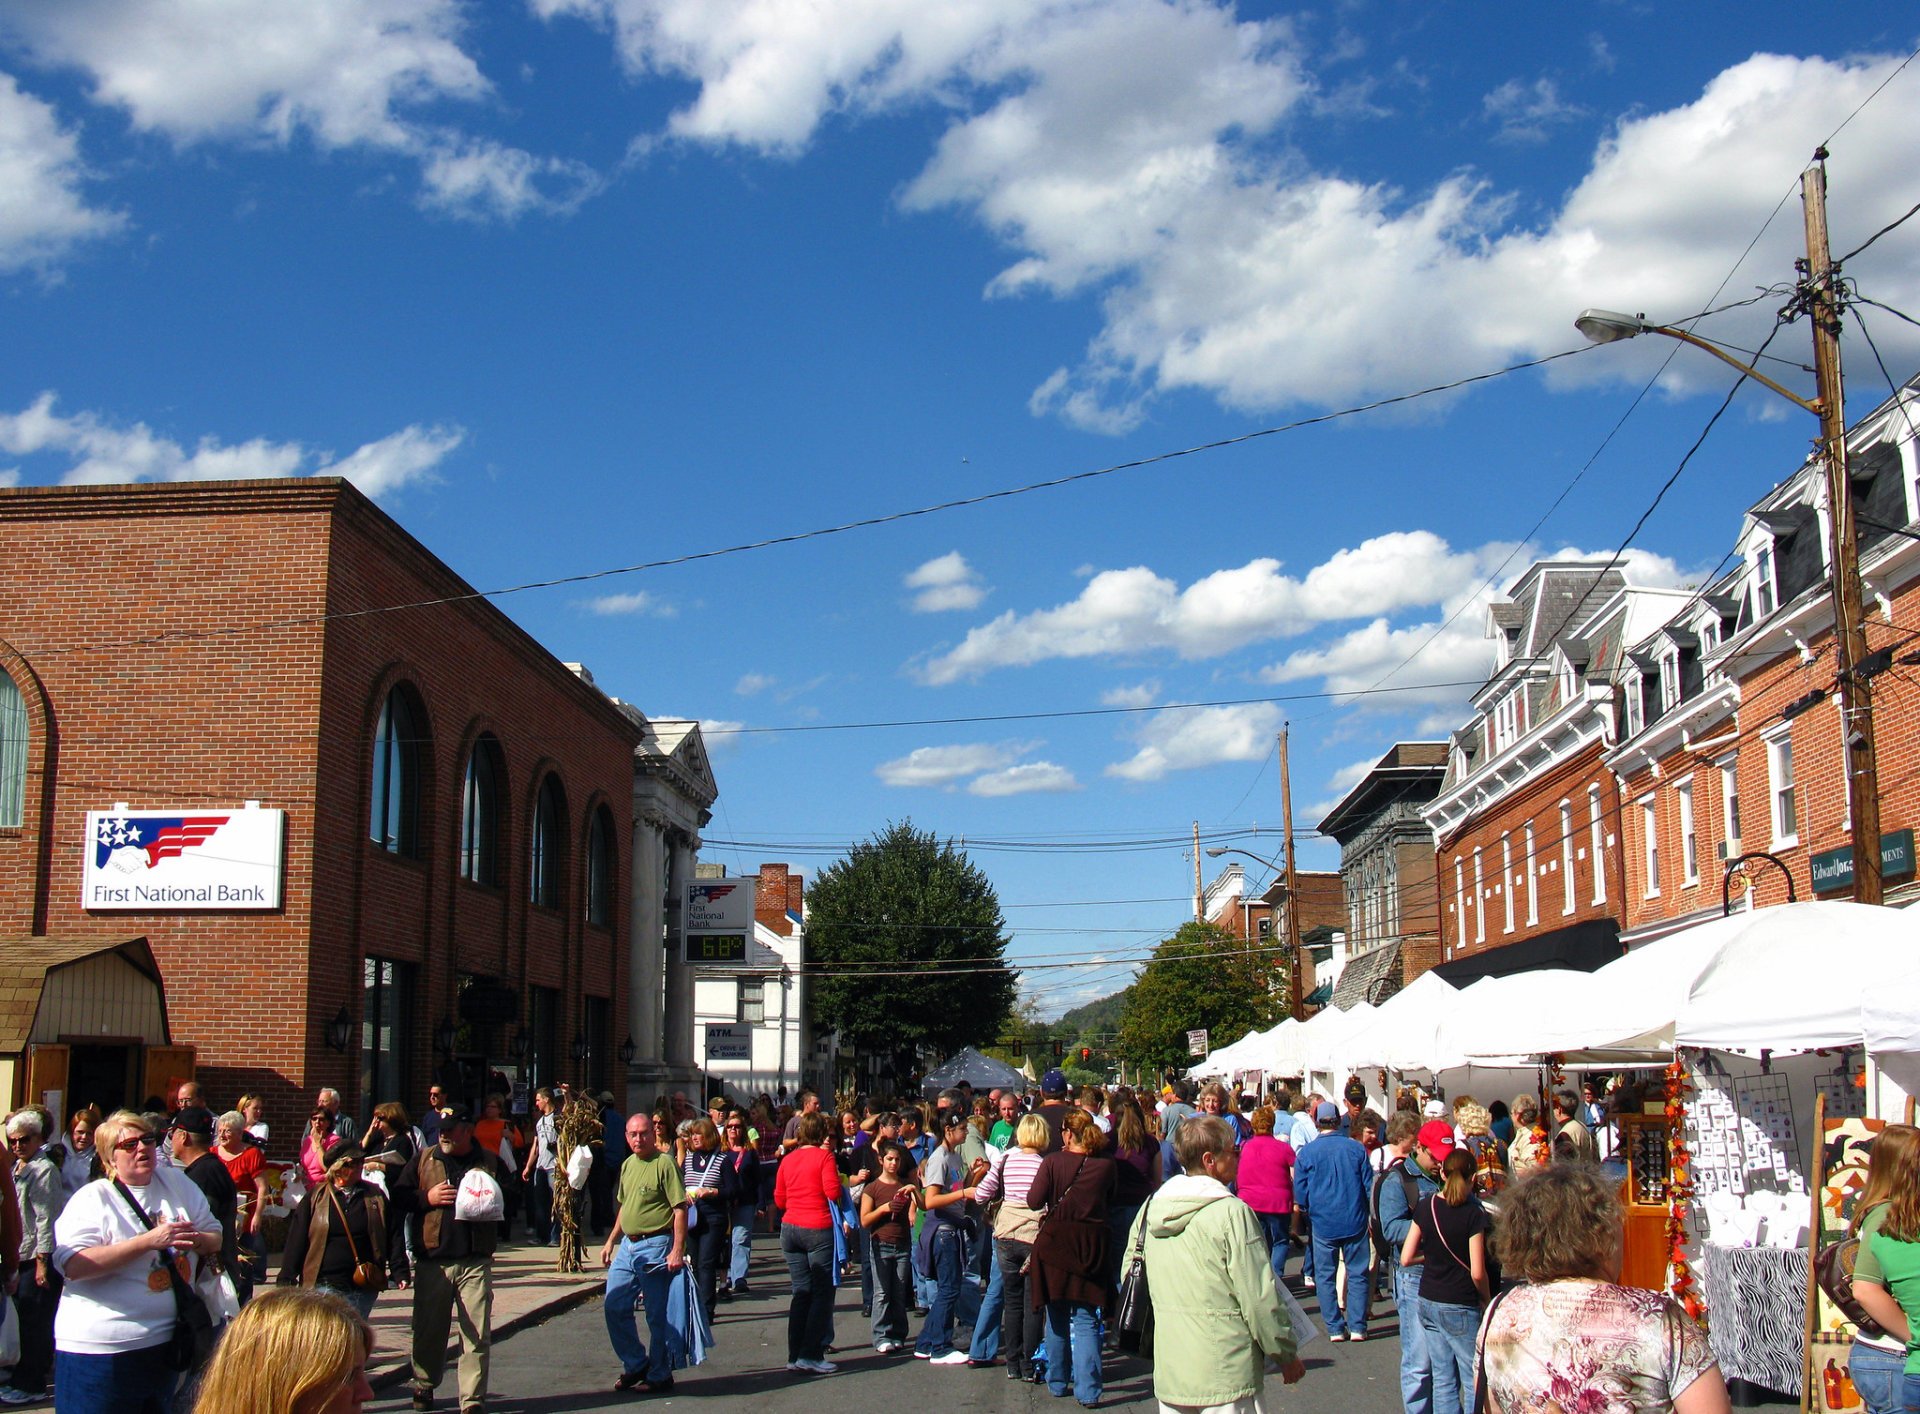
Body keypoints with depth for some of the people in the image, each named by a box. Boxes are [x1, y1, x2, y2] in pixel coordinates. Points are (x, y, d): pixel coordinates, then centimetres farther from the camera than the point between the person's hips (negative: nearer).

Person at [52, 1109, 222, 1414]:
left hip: (166, 1341, 5)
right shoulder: (92, 1198, -8)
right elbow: (72, 1265, -22)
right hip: (99, 1350, -5)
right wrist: (149, 1241, -26)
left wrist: (196, 1240, -11)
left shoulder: (177, 1183, 9)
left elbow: (216, 1238, 13)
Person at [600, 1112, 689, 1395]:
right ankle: (635, 1364, 24)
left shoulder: (664, 1163, -12)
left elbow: (680, 1209, -15)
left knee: (657, 1316, 1)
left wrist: (678, 1250, -20)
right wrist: (611, 1242, 19)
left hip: (655, 1246, -8)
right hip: (627, 1245, 8)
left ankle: (659, 1376, 13)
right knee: (614, 1307, 8)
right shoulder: (628, 1165, 12)